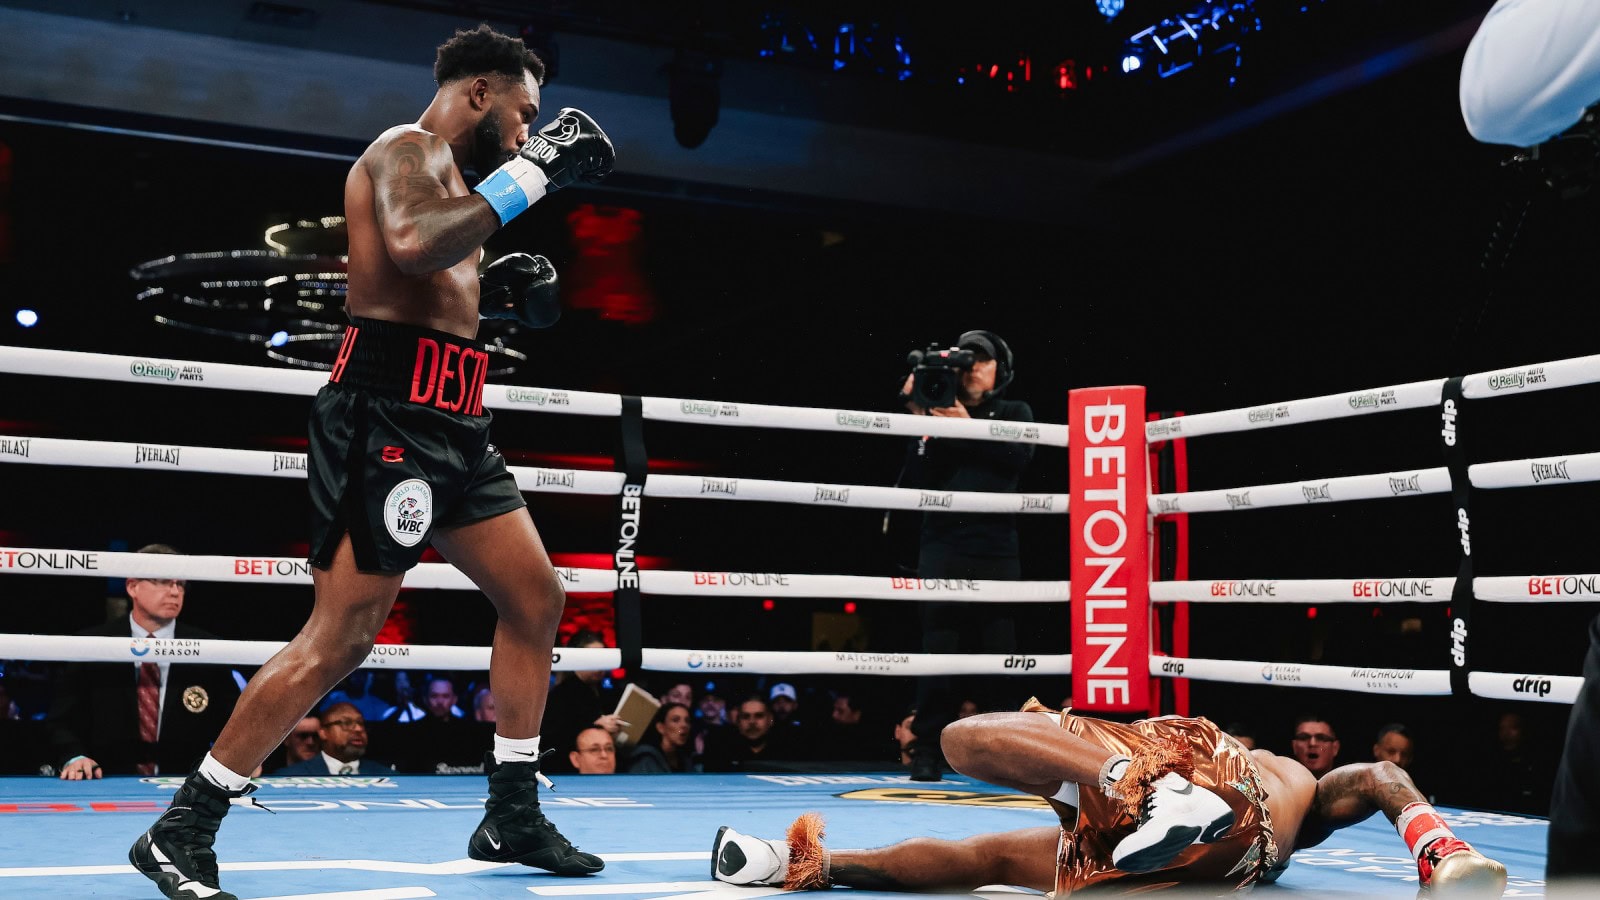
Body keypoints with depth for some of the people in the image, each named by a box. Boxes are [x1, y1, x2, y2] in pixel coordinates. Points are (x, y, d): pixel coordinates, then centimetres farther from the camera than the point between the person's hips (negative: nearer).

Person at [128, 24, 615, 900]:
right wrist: (528, 172, -22)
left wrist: (493, 287, 13)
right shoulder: (408, 151, -8)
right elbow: (411, 245, -30)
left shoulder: (449, 173, 23)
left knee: (537, 599, 11)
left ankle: (511, 815, 20)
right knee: (342, 633, -12)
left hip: (451, 425, 11)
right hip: (389, 413, -10)